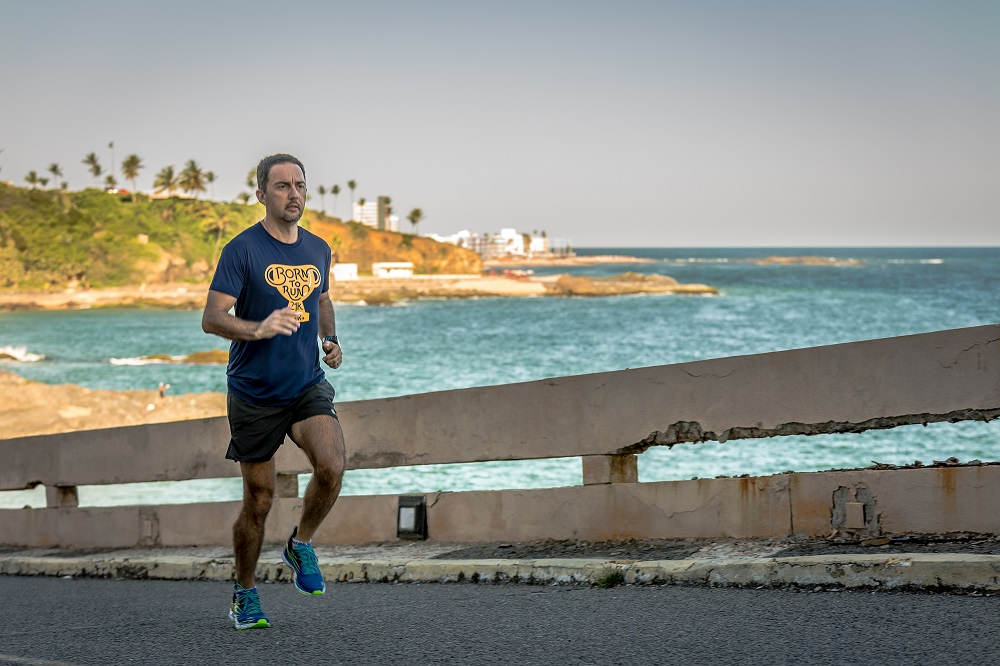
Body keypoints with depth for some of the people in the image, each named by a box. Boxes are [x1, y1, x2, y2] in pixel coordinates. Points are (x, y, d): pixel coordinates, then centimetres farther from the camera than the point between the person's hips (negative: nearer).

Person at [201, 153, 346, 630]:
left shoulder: (317, 249, 8)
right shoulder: (242, 250, -9)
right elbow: (211, 318, -17)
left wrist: (330, 338, 10)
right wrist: (258, 329, -35)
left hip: (308, 386, 3)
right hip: (254, 393, -3)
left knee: (331, 466, -23)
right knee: (258, 500, 3)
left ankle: (301, 545, 4)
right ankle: (244, 594, 23)